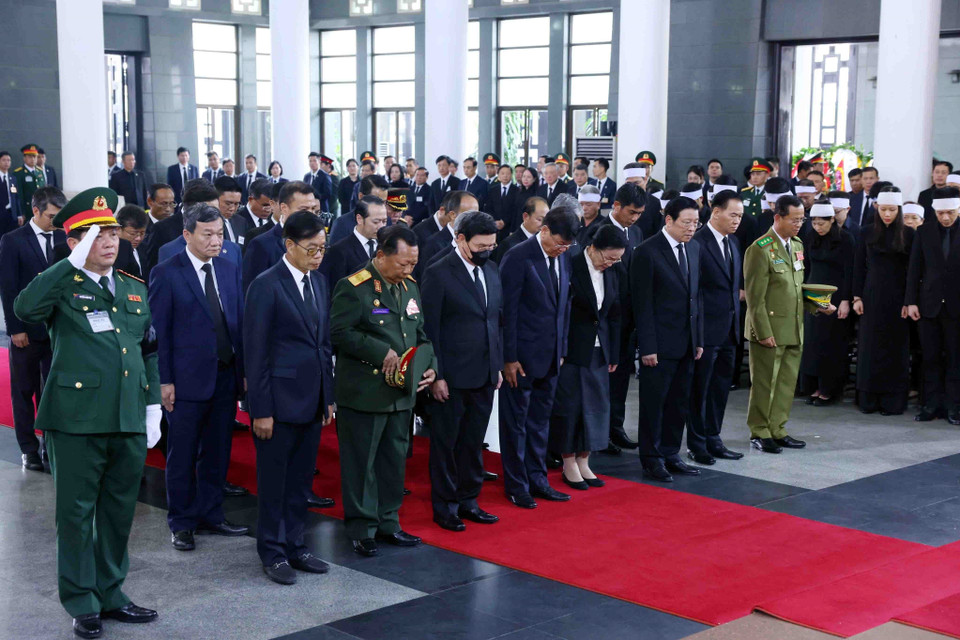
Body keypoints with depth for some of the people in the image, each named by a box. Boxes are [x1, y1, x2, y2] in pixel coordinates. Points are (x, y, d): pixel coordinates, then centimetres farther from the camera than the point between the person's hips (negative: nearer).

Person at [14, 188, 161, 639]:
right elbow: (24, 309, -26)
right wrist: (73, 263, -23)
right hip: (77, 419, -5)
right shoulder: (63, 286, -3)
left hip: (130, 421, 5)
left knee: (119, 511, 13)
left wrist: (153, 407, 13)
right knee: (76, 512, 4)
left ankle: (109, 593, 27)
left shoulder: (136, 289, 14)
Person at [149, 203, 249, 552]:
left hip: (226, 376, 5)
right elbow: (159, 330, -8)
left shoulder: (229, 269, 8)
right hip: (187, 378, -5)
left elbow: (239, 322, 10)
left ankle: (210, 515, 25)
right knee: (182, 456, 5)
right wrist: (165, 379, -12)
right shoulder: (166, 273, -7)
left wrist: (244, 370, 6)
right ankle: (181, 523, 17)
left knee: (217, 452, 13)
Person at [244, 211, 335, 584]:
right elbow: (255, 352, -12)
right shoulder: (266, 286, -11)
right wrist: (261, 410, -14)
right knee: (273, 480, 5)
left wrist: (328, 397, 13)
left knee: (301, 479, 14)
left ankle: (295, 545, 25)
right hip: (280, 400, -7)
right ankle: (273, 553, 16)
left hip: (312, 400, 7)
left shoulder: (318, 283, 11)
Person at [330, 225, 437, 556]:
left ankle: (388, 522, 27)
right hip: (363, 392, -7)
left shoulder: (410, 287, 12)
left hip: (401, 392, 7)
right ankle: (362, 529, 13)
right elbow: (340, 332, -18)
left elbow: (419, 334, 19)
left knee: (394, 460, 14)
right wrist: (383, 353, -20)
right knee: (360, 463, 2)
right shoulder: (353, 288, -12)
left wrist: (430, 366, 2)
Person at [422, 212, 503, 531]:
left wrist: (498, 365, 13)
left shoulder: (491, 270, 10)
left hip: (485, 375, 6)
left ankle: (468, 501, 25)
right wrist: (436, 375, -13)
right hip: (452, 377, -6)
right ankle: (444, 507, 17)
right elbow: (430, 329, -11)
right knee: (446, 443, 6)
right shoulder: (438, 274, -11)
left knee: (473, 442, 14)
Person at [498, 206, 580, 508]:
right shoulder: (518, 257, -14)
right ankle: (516, 485, 15)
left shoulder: (563, 257, 7)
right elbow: (507, 310, -14)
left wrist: (561, 348, 11)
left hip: (549, 356, 7)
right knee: (516, 421, 5)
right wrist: (509, 357, -15)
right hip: (522, 355, -7)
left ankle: (537, 479, 25)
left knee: (540, 420, 15)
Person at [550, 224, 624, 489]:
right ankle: (569, 466, 13)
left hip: (598, 350, 6)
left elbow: (614, 316, 12)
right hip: (572, 349, -6)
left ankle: (583, 463, 20)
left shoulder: (611, 273, 6)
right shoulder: (571, 268, -14)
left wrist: (614, 355, 11)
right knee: (569, 405, 1)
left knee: (596, 405, 9)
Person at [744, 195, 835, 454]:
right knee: (764, 383, 2)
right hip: (770, 329, -8)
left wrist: (817, 305, 5)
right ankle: (759, 433, 14)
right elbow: (755, 297, -15)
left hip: (794, 330, 8)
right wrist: (764, 332, -18)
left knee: (787, 383, 13)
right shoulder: (760, 249, -13)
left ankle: (777, 430, 23)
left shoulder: (797, 245, 13)